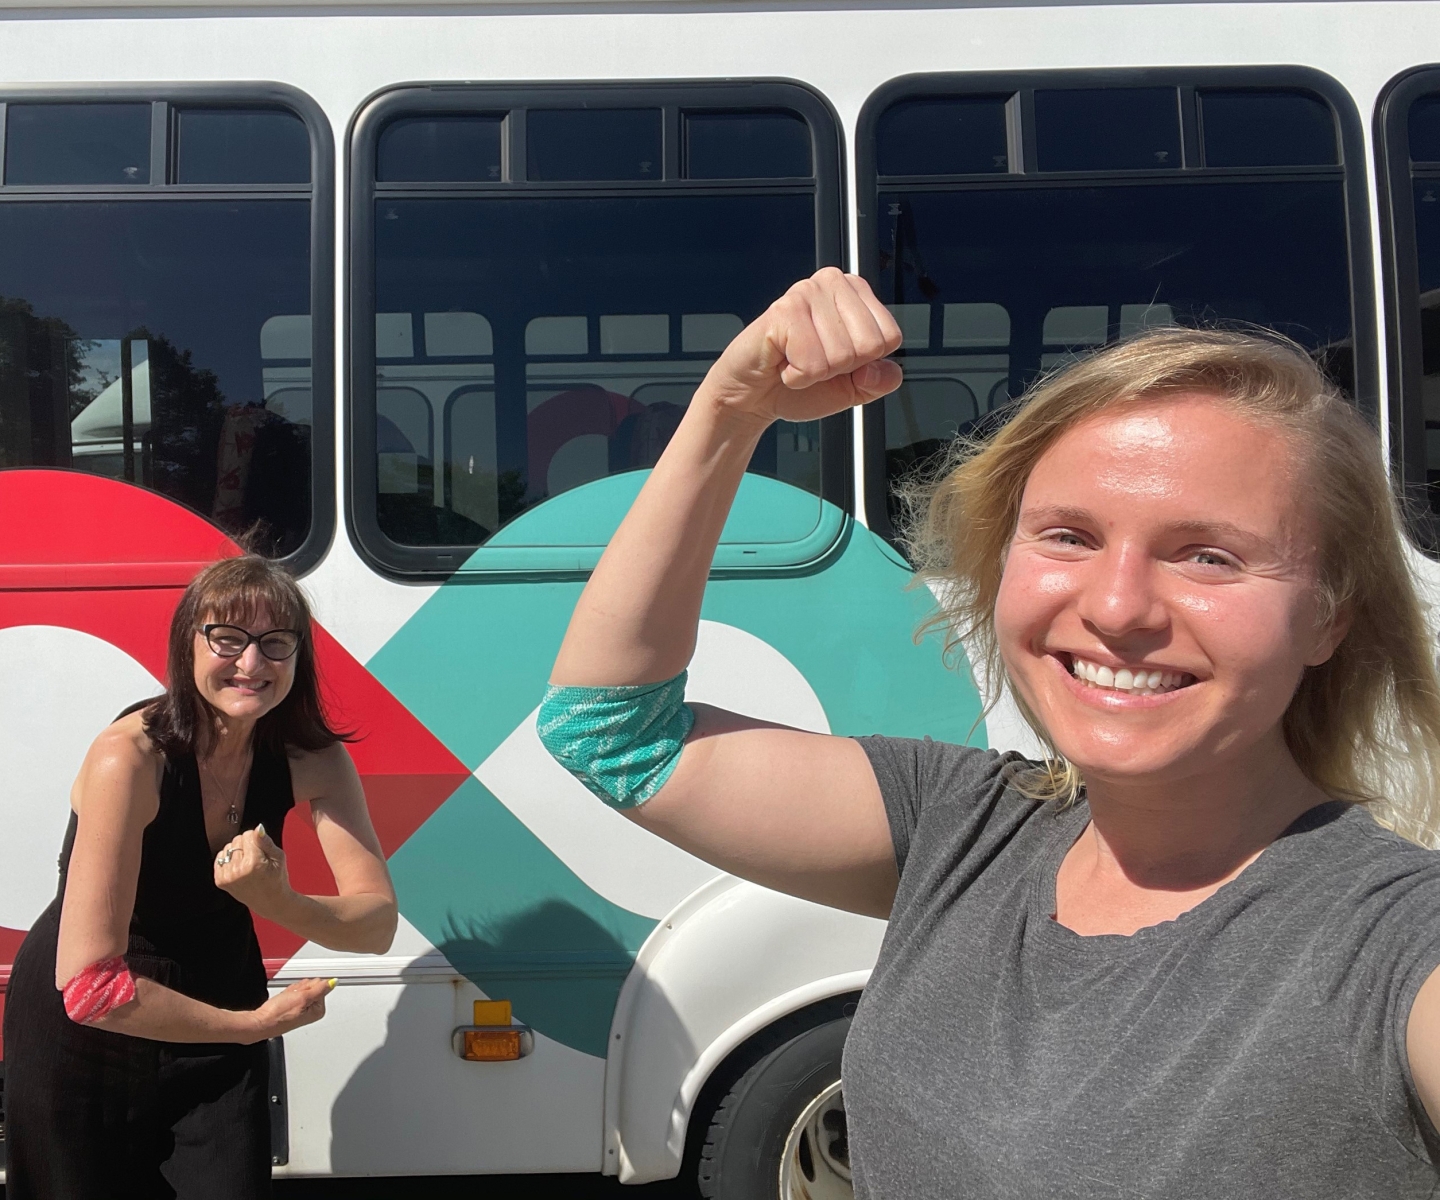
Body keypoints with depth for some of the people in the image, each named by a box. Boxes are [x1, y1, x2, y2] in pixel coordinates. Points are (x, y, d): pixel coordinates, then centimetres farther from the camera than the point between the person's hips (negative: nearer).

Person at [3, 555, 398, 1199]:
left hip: (216, 1016, 3)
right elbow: (88, 985, -30)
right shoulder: (129, 758, -28)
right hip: (81, 1034, -3)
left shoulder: (313, 759, -14)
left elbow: (378, 923, -18)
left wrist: (278, 902, -38)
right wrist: (258, 1023, -21)